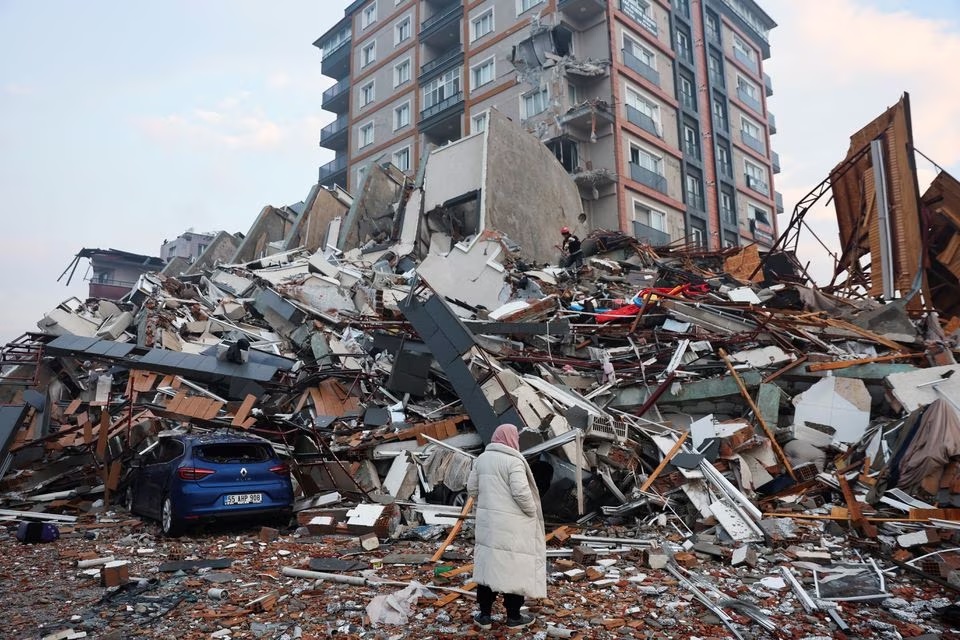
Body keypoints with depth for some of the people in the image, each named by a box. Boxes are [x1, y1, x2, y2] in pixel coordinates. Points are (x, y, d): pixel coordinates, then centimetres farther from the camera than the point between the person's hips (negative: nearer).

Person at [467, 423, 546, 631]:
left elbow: (472, 488, 9)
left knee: (487, 565, 13)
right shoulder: (513, 461, -16)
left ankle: (484, 615, 19)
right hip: (511, 524, -6)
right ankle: (513, 617, 17)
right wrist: (533, 512, -7)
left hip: (487, 521, 7)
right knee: (514, 567, 6)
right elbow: (521, 492, -22)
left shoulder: (482, 458, 6)